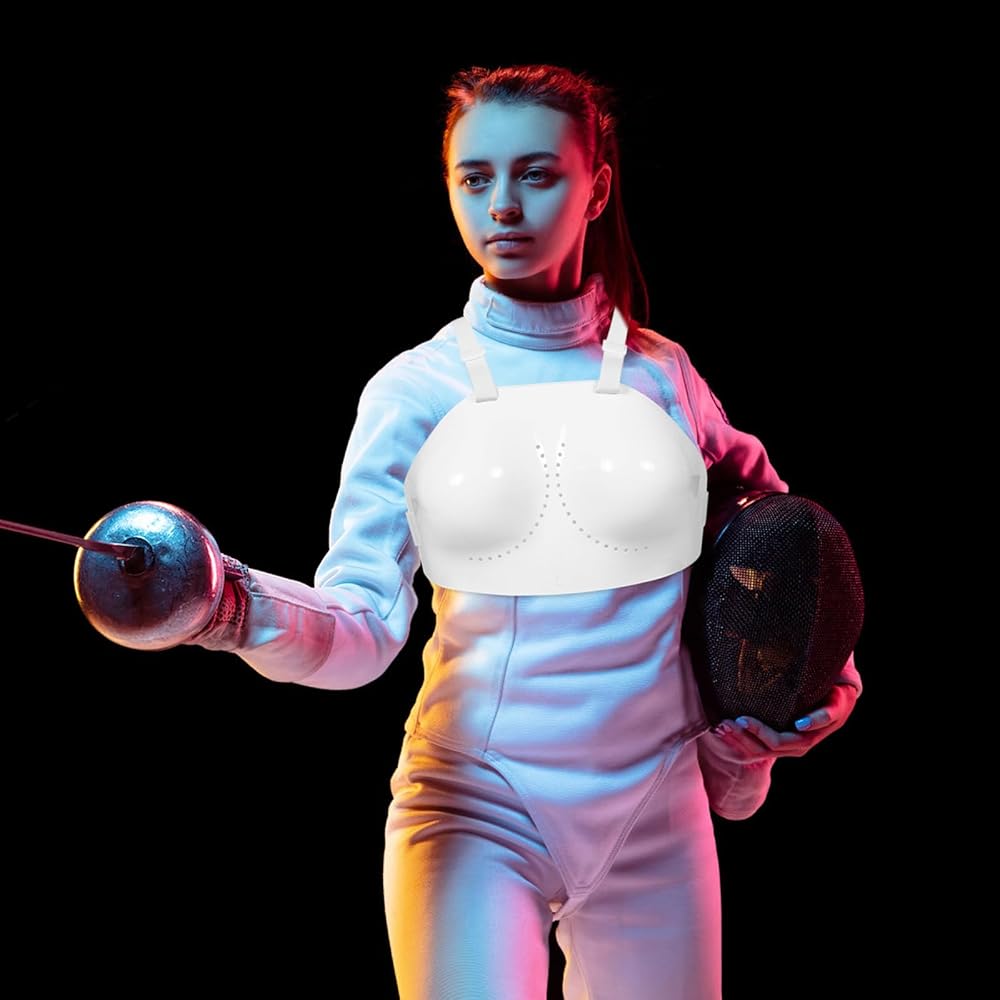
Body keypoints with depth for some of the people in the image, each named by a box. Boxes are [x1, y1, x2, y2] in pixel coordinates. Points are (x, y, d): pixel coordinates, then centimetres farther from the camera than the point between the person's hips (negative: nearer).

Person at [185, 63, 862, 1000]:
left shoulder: (660, 372, 4)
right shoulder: (415, 389, -2)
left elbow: (758, 495, 24)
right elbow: (362, 623, -12)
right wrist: (246, 610, -32)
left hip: (651, 815, 2)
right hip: (475, 807, -2)